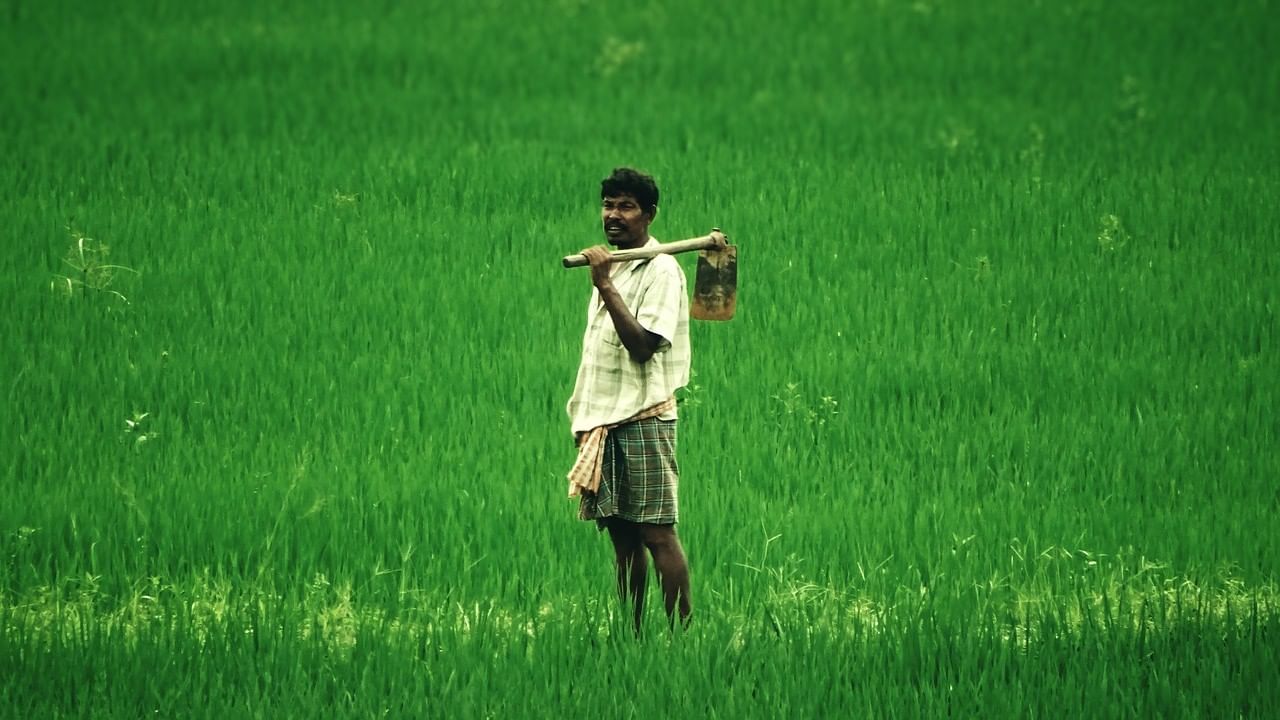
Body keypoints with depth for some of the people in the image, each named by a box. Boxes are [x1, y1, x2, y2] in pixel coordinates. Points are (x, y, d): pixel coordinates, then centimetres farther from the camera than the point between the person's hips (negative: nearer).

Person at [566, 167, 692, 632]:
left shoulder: (660, 270, -7)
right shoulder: (610, 266, 18)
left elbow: (642, 345, -19)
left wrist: (605, 287, -20)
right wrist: (583, 419, 15)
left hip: (644, 418, -8)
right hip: (603, 419, 8)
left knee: (657, 532, -11)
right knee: (621, 534, 6)